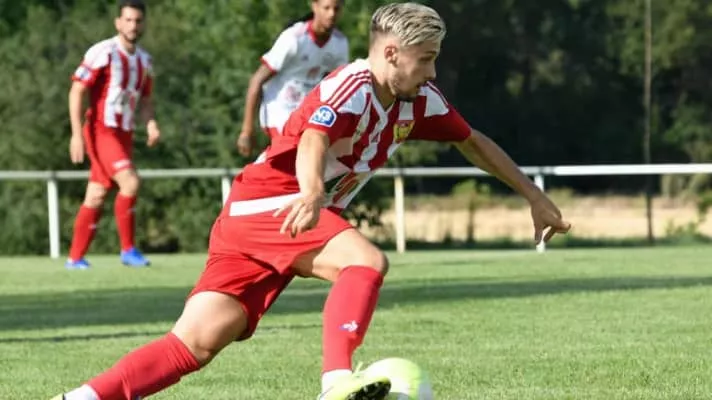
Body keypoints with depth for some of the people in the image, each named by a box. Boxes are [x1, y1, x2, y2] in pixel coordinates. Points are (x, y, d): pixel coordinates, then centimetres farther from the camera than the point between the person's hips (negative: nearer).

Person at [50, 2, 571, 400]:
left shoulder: (419, 102, 9)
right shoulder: (351, 88, -17)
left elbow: (474, 143, 23)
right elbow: (313, 140, -35)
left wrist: (535, 197, 24)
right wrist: (313, 193, -56)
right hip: (265, 203, -8)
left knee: (195, 344, -5)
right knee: (367, 260, -29)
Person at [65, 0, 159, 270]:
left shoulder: (144, 61, 11)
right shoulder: (102, 53, -11)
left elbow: (144, 100, 20)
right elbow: (76, 92, -12)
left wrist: (151, 123, -1)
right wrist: (77, 134, -17)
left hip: (124, 134, 7)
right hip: (101, 131, -7)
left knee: (96, 197, 8)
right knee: (130, 182, -22)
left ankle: (75, 258, 15)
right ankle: (128, 249, -12)